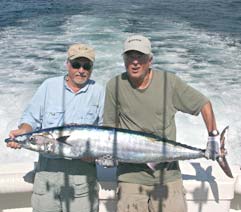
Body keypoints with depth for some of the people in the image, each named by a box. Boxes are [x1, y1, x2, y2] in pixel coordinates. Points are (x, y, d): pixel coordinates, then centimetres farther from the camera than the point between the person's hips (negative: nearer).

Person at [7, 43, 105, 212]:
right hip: (47, 167, 2)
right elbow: (31, 119, 9)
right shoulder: (49, 86, 8)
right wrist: (23, 131, -11)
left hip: (81, 170, -1)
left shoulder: (98, 92, 4)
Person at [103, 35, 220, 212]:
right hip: (131, 177, 0)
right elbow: (110, 126, 4)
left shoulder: (169, 81, -5)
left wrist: (213, 136, 0)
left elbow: (204, 104, 6)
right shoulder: (115, 86, -4)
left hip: (168, 175, 0)